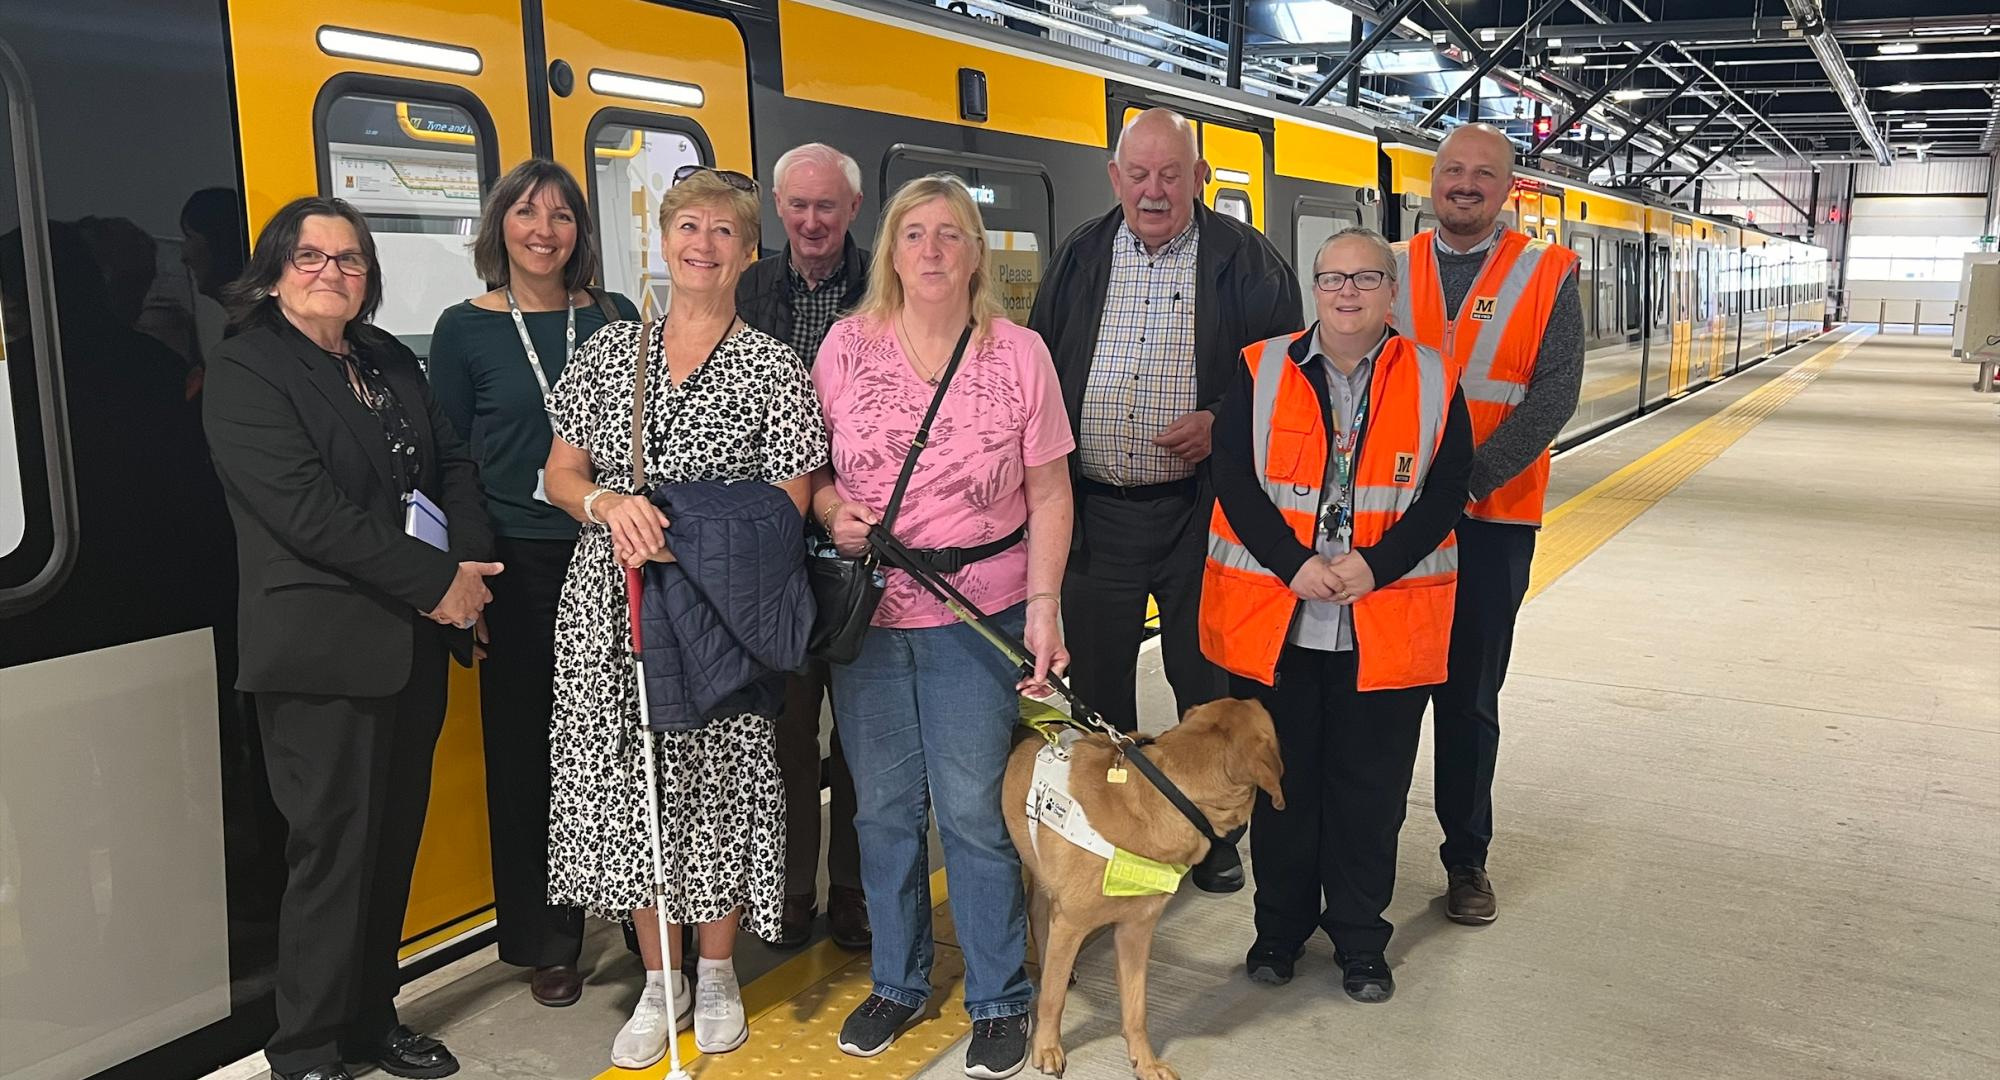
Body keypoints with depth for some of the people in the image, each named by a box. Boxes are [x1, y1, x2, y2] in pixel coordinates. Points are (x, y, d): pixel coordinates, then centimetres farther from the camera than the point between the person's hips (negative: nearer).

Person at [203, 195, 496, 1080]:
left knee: (394, 841, 13)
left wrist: (470, 562, -6)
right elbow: (309, 510, -17)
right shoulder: (244, 372, -7)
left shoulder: (391, 362, 15)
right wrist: (438, 581, -17)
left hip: (414, 643, 7)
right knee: (334, 849, -1)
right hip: (325, 651, -6)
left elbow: (451, 462, 13)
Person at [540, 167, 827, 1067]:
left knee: (718, 779, 4)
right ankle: (659, 982, 24)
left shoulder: (771, 367, 0)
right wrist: (609, 504, -14)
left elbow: (787, 502, -4)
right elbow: (560, 474, 8)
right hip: (611, 605, 3)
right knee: (629, 780, 7)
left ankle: (716, 974, 26)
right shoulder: (608, 351, 10)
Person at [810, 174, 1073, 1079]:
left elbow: (1049, 496, 0)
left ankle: (1000, 1000, 21)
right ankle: (896, 981, 31)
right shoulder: (847, 344, 1)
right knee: (883, 807, 12)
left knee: (972, 810, 2)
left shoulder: (1020, 354, -2)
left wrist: (1043, 607, -7)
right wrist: (830, 510, -12)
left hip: (979, 615, -2)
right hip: (866, 612, 2)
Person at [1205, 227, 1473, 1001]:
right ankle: (1280, 926, 30)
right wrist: (1294, 564, -16)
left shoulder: (1432, 381, 3)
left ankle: (1360, 939, 26)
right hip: (1270, 620, 0)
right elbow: (1234, 480, -4)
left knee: (1370, 790, 9)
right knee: (1279, 779, 12)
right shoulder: (1261, 371, 2)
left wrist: (1376, 565, -16)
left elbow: (1446, 491, -2)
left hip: (1386, 625, 0)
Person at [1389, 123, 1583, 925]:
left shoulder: (1546, 277, 1)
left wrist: (1466, 476, -18)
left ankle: (1466, 857, 22)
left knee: (1469, 695, 8)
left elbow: (1554, 395, -8)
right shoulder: (1390, 270, 7)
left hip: (1490, 516, -1)